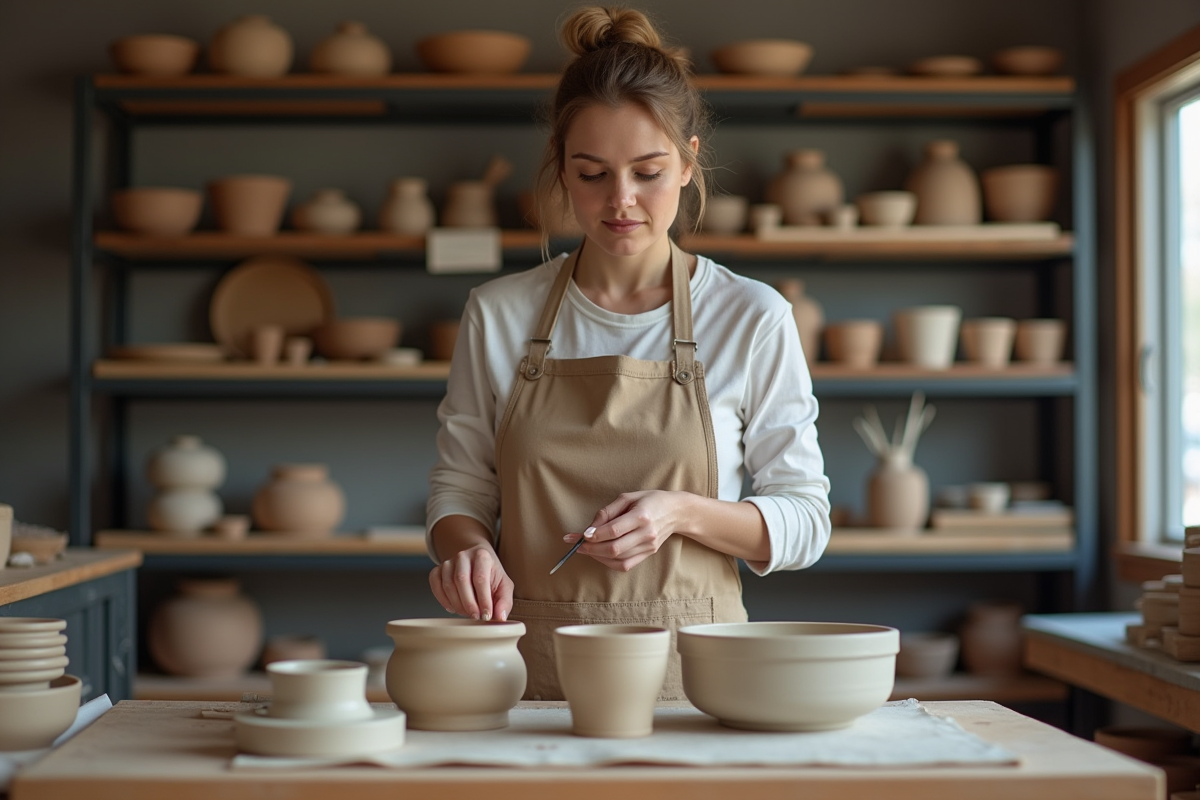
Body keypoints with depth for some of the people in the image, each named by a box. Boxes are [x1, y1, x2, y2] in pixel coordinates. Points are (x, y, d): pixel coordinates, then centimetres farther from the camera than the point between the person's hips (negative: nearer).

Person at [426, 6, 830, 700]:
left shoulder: (753, 319, 2)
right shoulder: (498, 315, 7)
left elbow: (804, 523, 6)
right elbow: (460, 487, 14)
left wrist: (683, 512, -11)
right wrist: (469, 549, -8)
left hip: (691, 673, -1)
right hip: (532, 672, 2)